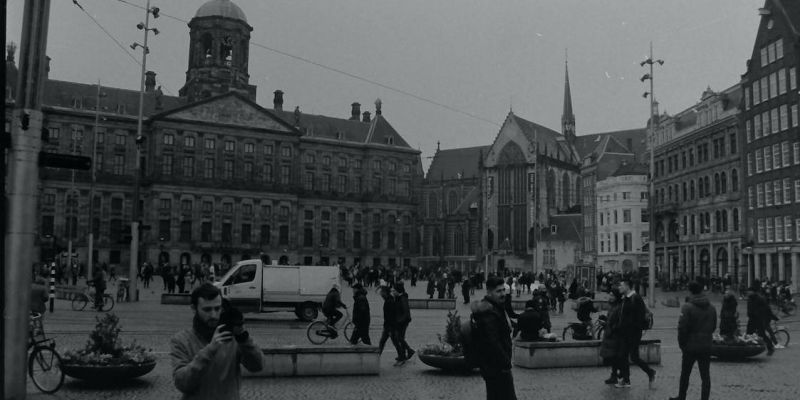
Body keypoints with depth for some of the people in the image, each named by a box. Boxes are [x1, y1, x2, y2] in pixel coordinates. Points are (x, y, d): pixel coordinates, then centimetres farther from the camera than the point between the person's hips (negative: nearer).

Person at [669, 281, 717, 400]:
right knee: (705, 376, 6)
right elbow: (713, 327, 12)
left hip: (690, 346, -4)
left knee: (685, 374, 11)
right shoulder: (711, 308, 4)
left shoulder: (687, 307, -15)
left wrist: (681, 344, -5)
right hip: (706, 347, 4)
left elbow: (682, 328, -17)